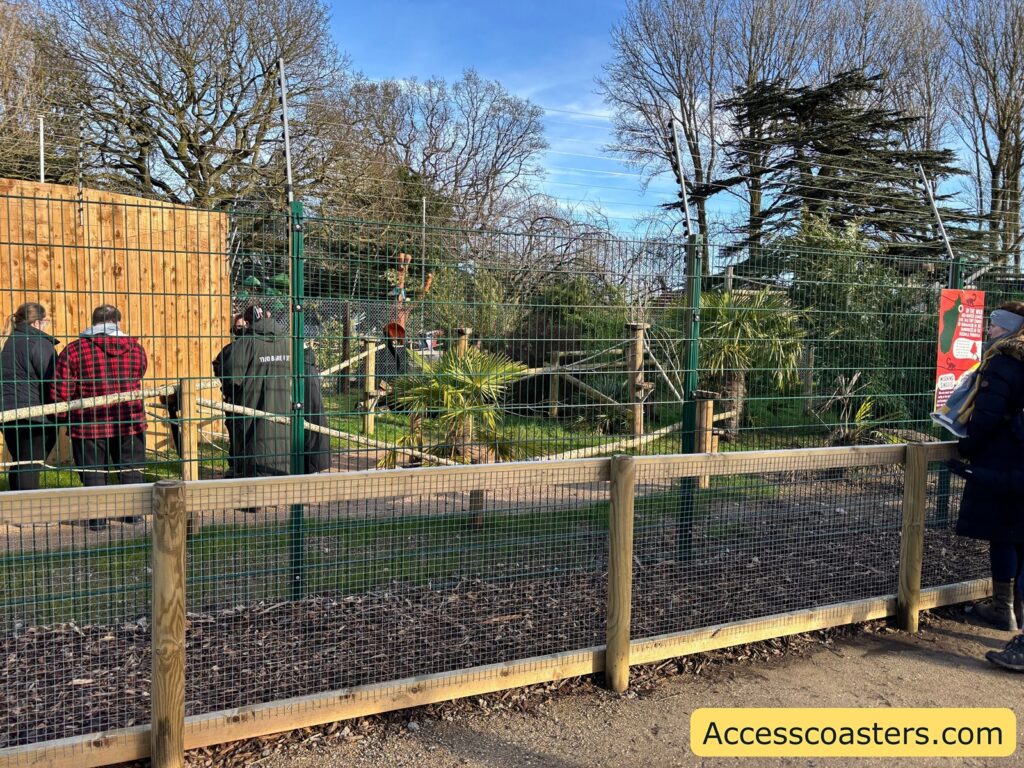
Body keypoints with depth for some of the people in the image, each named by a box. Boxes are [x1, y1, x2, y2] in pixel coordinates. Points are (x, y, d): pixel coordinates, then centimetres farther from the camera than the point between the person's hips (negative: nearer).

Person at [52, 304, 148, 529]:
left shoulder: (74, 350, -6)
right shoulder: (135, 348, 1)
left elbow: (60, 393, -6)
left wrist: (67, 415, 9)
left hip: (90, 424, -2)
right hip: (130, 421, 2)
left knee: (94, 472, 9)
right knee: (131, 469, 15)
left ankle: (97, 519, 13)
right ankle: (133, 513, 23)